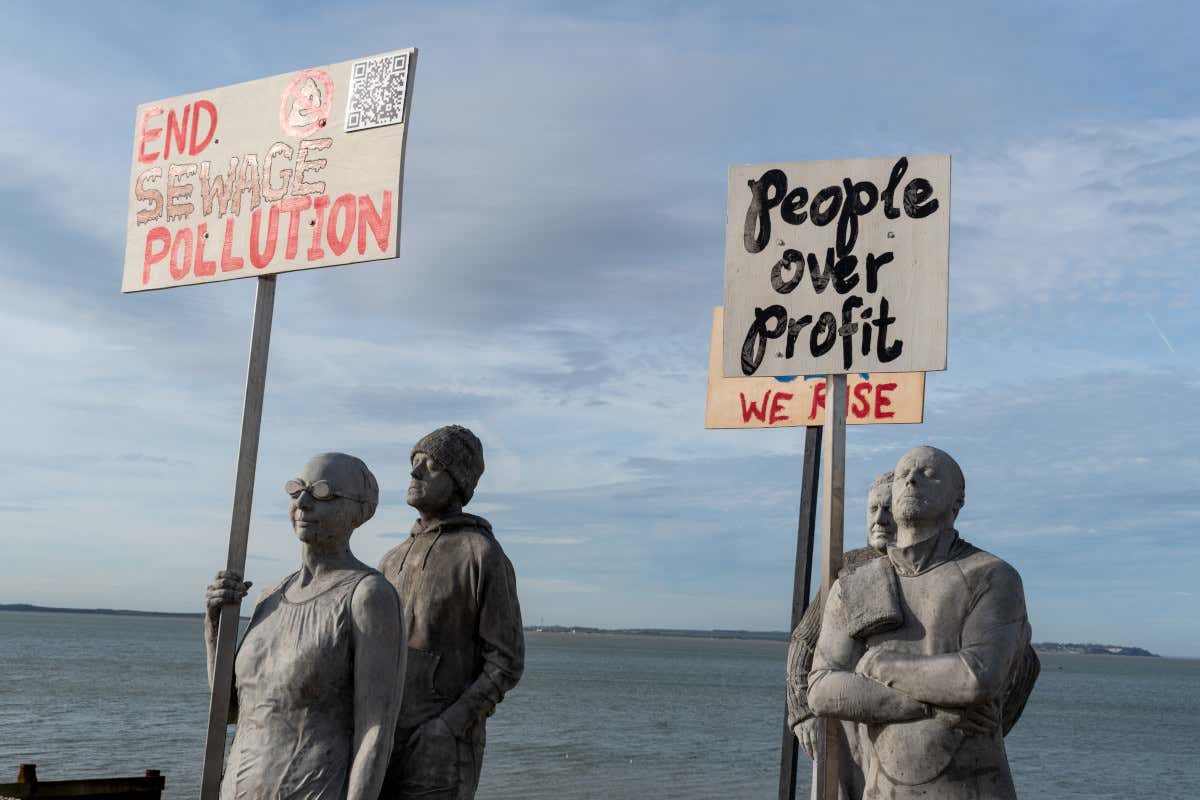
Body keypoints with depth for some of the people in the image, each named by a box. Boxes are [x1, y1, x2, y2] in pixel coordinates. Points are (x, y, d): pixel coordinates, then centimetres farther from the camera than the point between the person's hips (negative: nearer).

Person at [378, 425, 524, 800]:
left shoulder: (486, 556, -6)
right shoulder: (396, 562, 17)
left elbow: (506, 664, -8)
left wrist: (446, 726, -20)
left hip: (442, 746, -7)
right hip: (388, 745, 7)